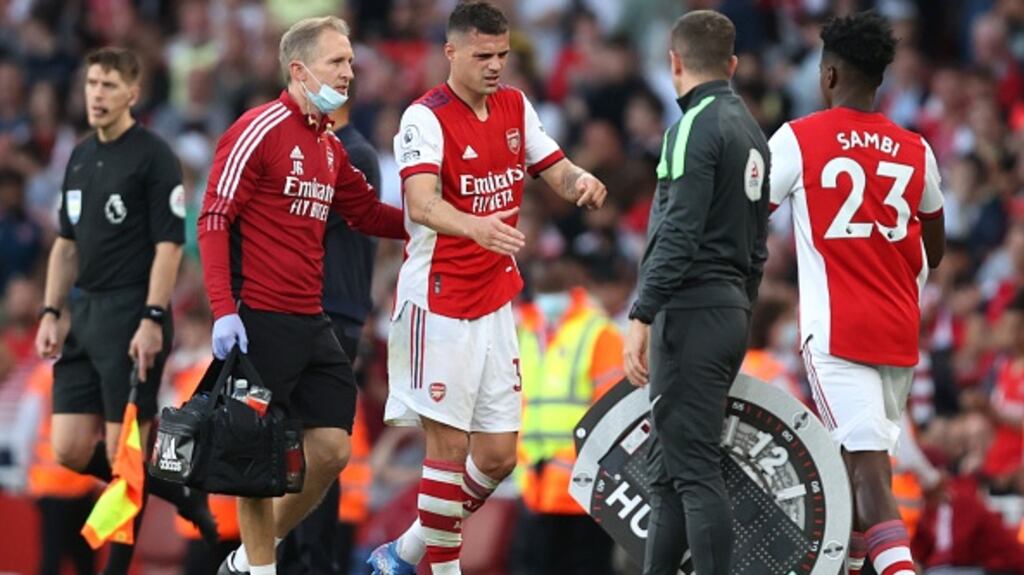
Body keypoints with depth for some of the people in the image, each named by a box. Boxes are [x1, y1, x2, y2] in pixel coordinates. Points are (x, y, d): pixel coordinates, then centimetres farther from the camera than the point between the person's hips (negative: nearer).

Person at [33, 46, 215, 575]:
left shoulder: (154, 157, -8)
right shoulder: (80, 157, 15)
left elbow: (169, 245, -13)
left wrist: (152, 321, -19)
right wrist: (50, 314, 13)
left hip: (132, 319, -8)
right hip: (86, 316, 8)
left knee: (123, 453, -5)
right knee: (71, 451, 3)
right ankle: (180, 491, 22)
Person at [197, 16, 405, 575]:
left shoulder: (330, 145, 14)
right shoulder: (260, 130, -10)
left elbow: (367, 213, 26)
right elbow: (214, 220, -12)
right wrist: (224, 311, -20)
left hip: (310, 321, 8)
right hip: (259, 319, -8)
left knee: (331, 450, 5)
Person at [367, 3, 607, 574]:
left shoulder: (515, 106, 8)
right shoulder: (426, 118, -15)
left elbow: (557, 171, 11)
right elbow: (421, 206, -28)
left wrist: (581, 180, -14)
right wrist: (476, 226, -48)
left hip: (495, 303, 7)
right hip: (439, 305, -7)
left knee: (498, 455, 7)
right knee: (448, 444, -7)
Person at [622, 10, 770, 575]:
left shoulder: (695, 129, -12)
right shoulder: (751, 131, 16)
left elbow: (677, 236, -20)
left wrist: (641, 318, -20)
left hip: (692, 313, -9)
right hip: (732, 311, 9)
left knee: (693, 469, -9)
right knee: (669, 467, 13)